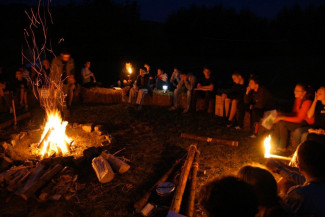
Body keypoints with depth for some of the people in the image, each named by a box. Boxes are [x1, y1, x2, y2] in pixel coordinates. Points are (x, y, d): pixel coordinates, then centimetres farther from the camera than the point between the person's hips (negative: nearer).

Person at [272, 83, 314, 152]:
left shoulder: (307, 102, -21)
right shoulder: (297, 99, 4)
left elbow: (299, 119, -23)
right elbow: (294, 113, 12)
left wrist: (282, 118, -23)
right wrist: (281, 116, -5)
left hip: (306, 123, -8)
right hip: (298, 119, 8)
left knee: (282, 123, -24)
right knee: (277, 122, -11)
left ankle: (283, 147, -11)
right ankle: (273, 143, -6)